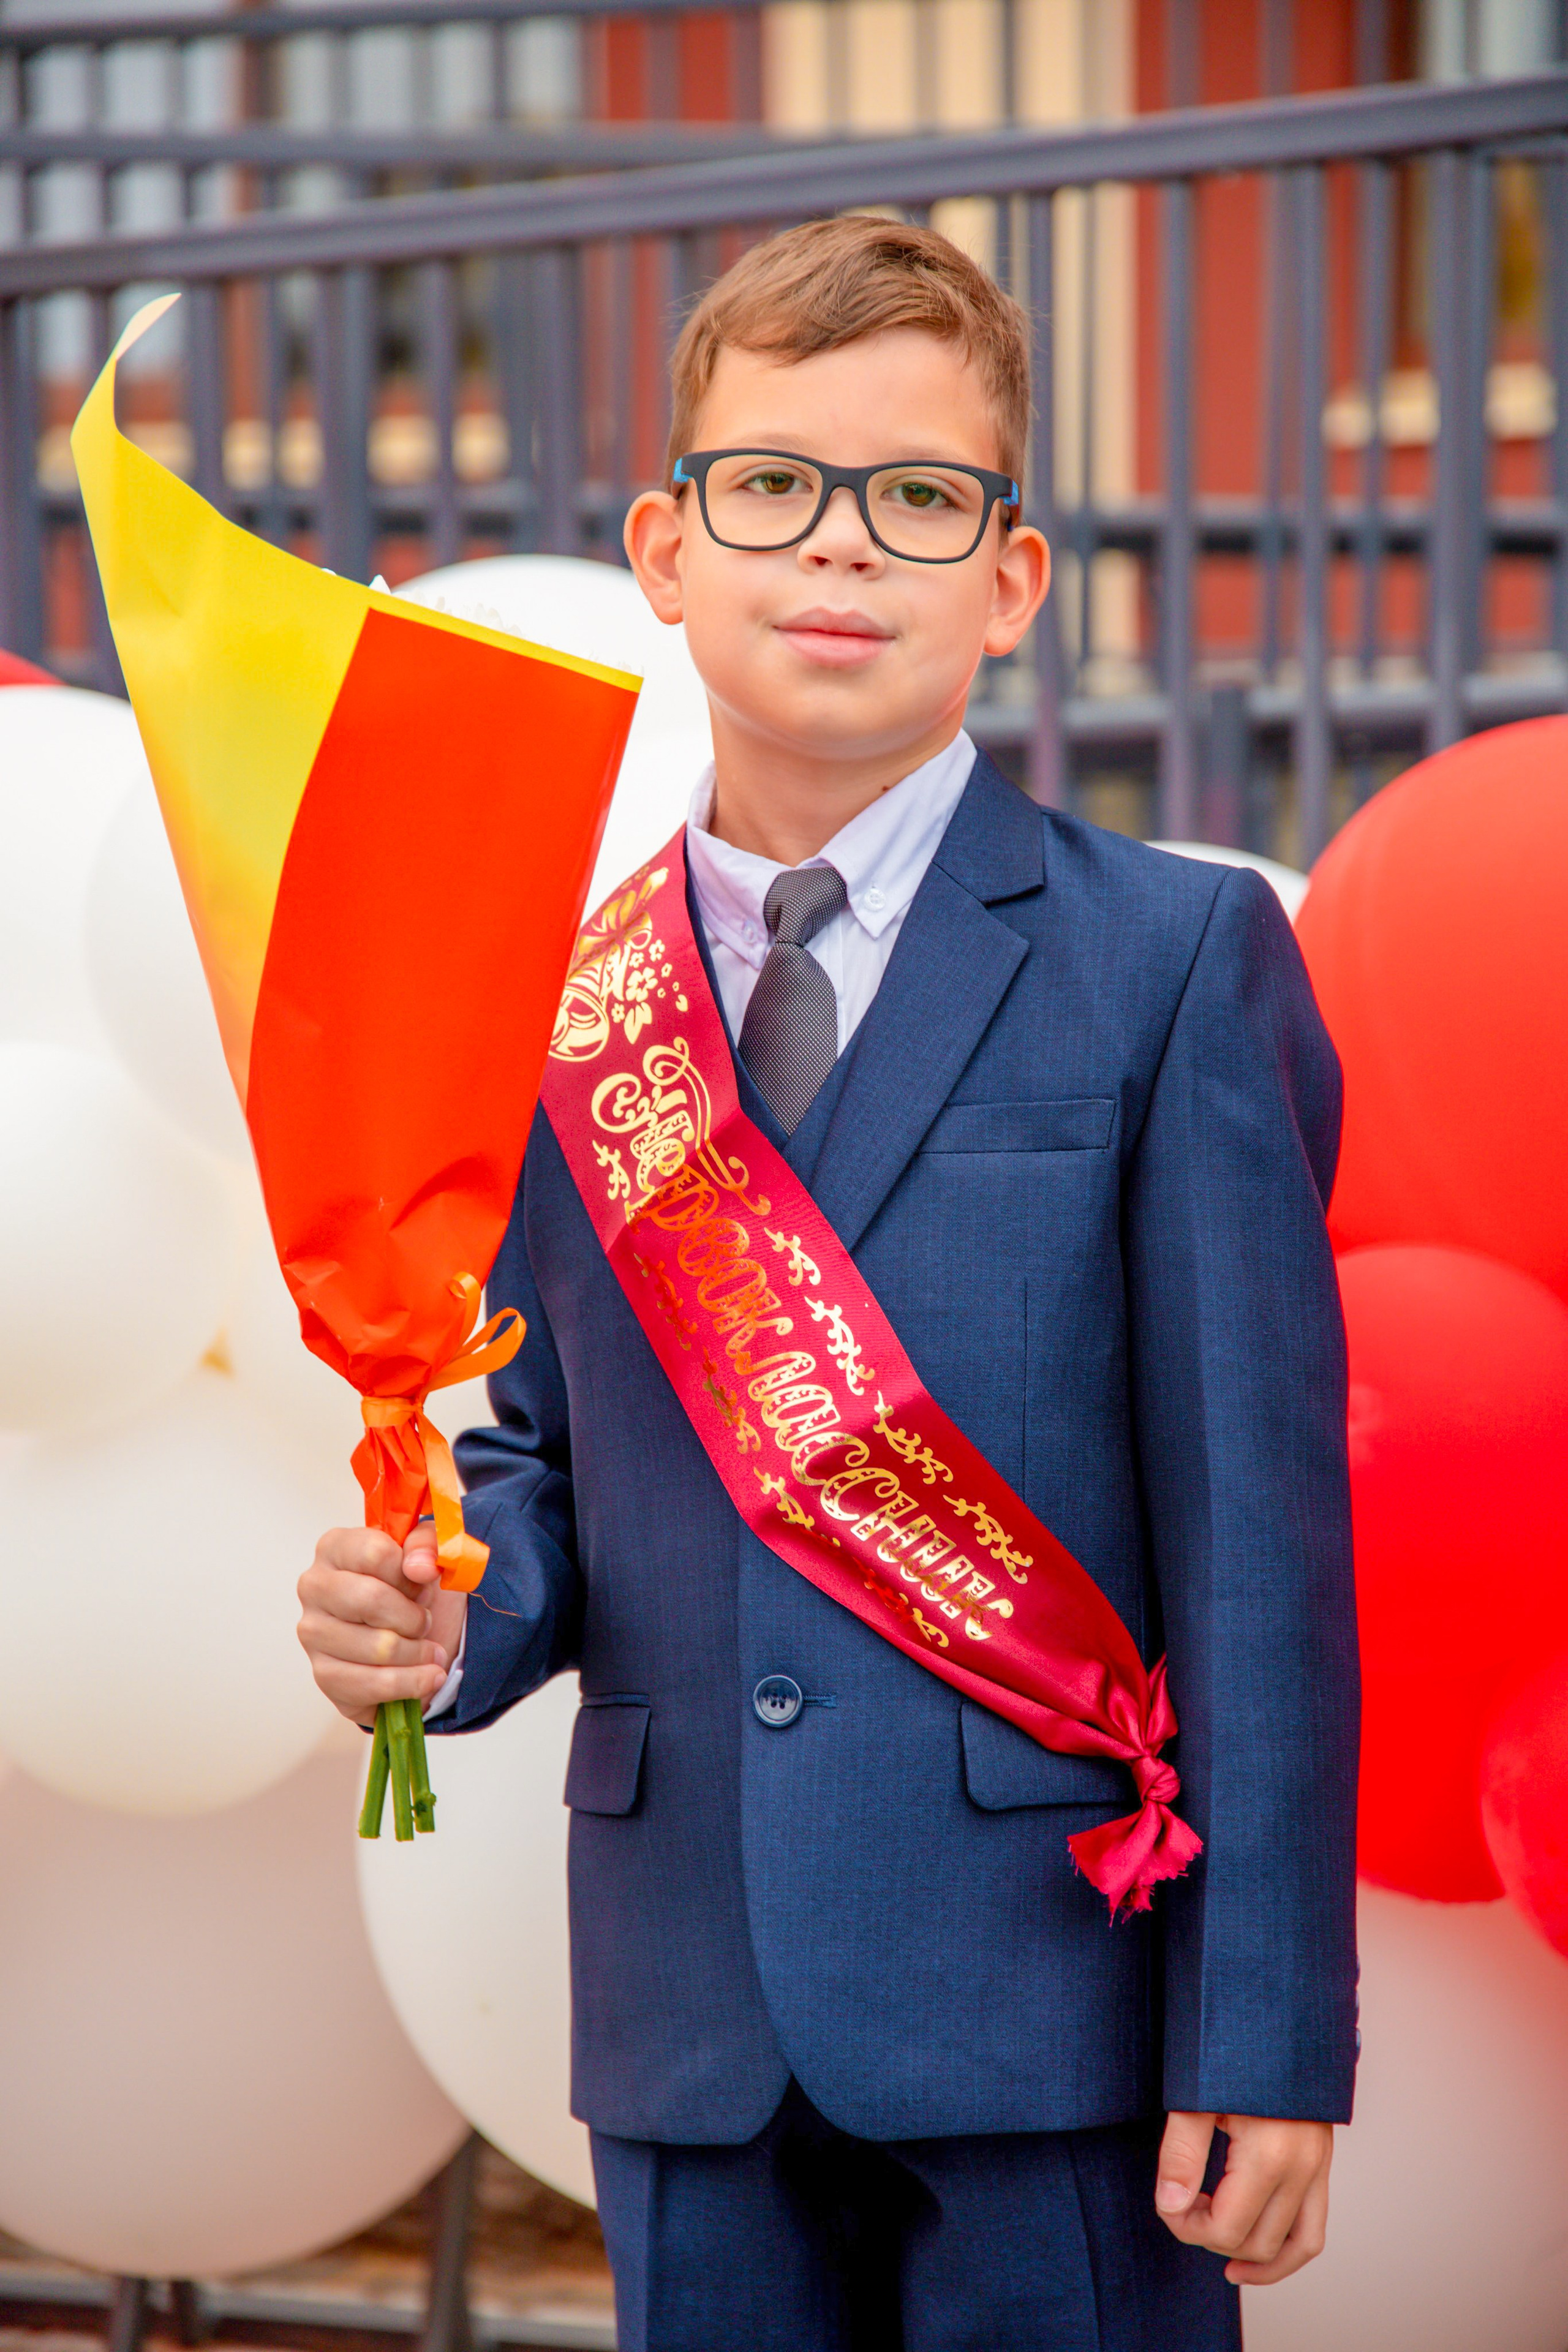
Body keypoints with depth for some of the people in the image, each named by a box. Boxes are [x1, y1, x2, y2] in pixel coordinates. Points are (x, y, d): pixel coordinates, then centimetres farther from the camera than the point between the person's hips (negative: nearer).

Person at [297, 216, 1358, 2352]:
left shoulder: (1178, 961, -2)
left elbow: (1259, 1522, -7)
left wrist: (1270, 2041, -11)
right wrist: (449, 1611, -5)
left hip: (1048, 2013, -4)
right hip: (694, 2024, 4)